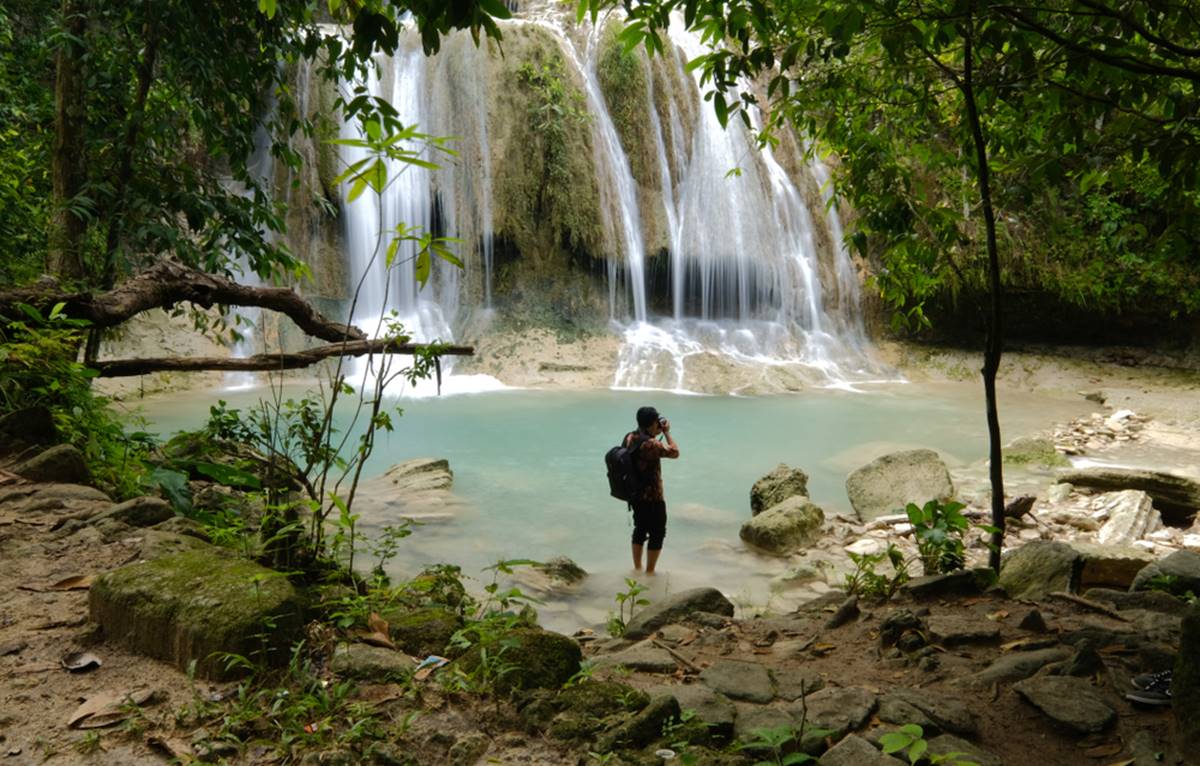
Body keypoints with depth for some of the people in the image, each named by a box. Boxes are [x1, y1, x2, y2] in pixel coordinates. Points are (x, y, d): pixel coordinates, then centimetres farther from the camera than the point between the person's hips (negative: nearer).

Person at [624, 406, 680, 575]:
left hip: (635, 494, 8)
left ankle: (637, 568, 32)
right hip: (652, 498, -8)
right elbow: (675, 452, -15)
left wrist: (656, 434, 8)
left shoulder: (629, 437, -1)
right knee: (657, 533, 7)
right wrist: (667, 432, -7)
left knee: (640, 529, 22)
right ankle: (649, 573, 13)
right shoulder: (651, 444, -27)